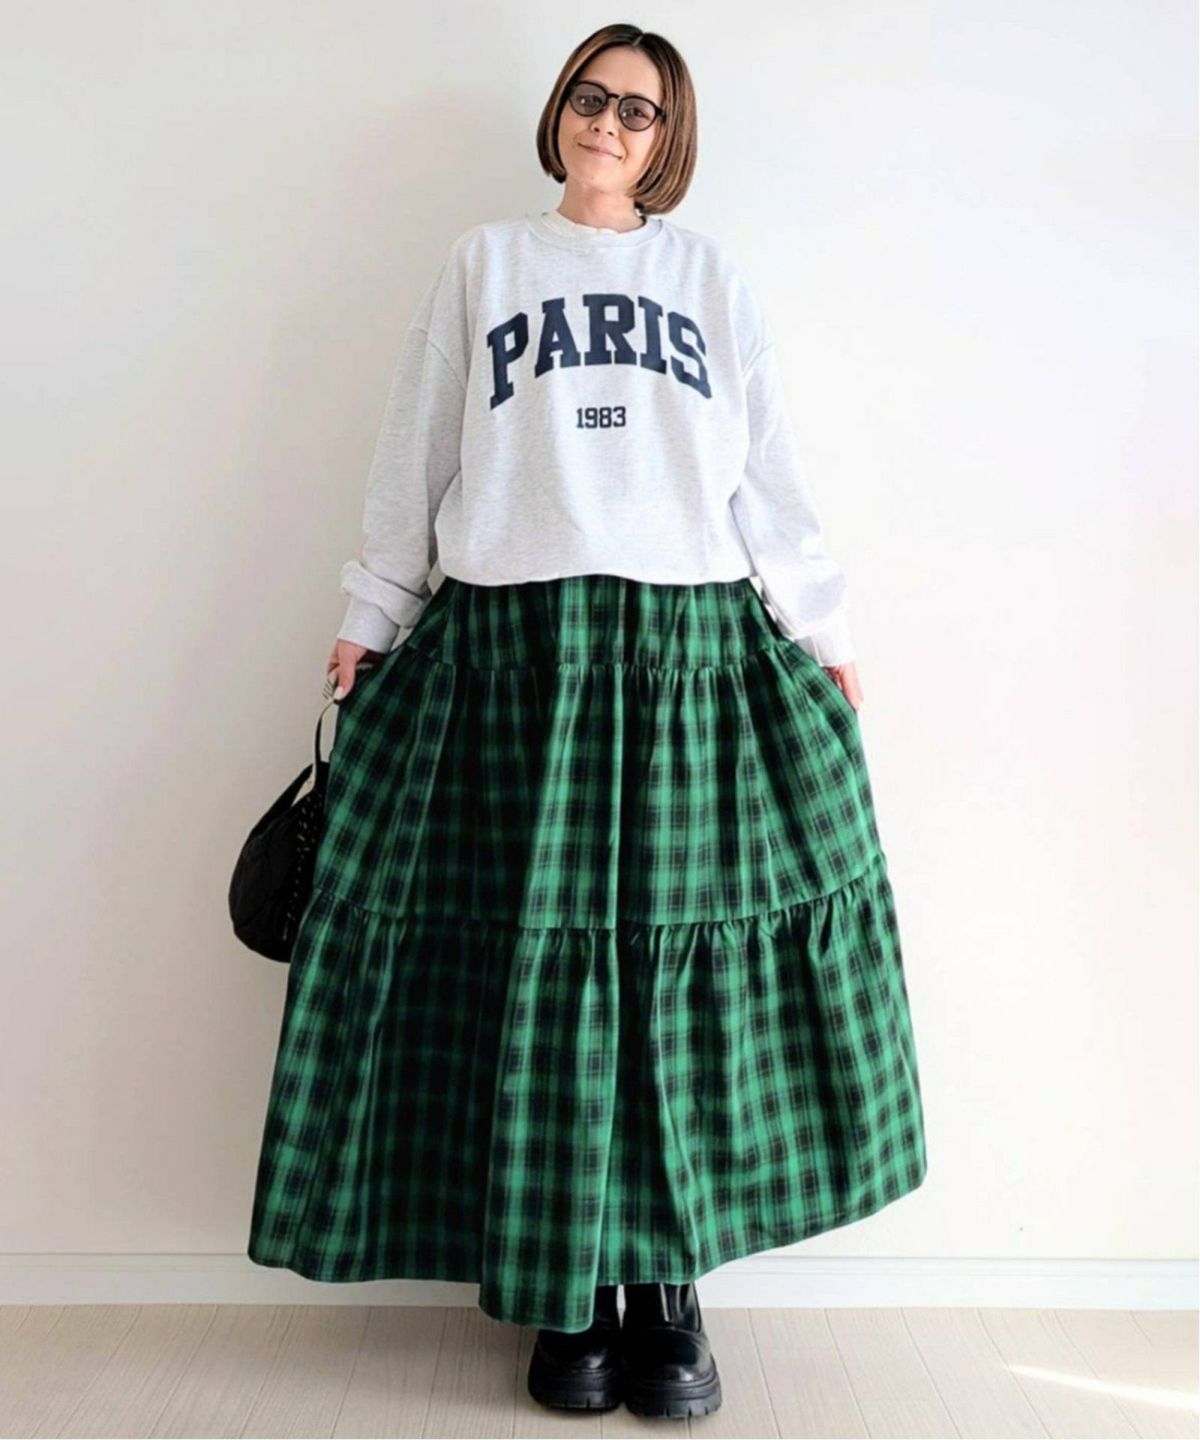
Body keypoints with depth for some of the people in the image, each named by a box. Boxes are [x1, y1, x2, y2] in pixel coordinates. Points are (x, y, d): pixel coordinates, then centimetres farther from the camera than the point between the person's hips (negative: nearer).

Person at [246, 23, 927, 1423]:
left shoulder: (710, 274, 18)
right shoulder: (484, 262, 17)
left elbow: (769, 471, 15)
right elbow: (414, 456, 15)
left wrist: (825, 634, 10)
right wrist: (369, 618, 11)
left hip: (691, 646, 1)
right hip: (515, 645, 0)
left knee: (685, 966, -2)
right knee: (541, 965, -2)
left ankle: (668, 1286, 11)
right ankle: (569, 1293, 11)